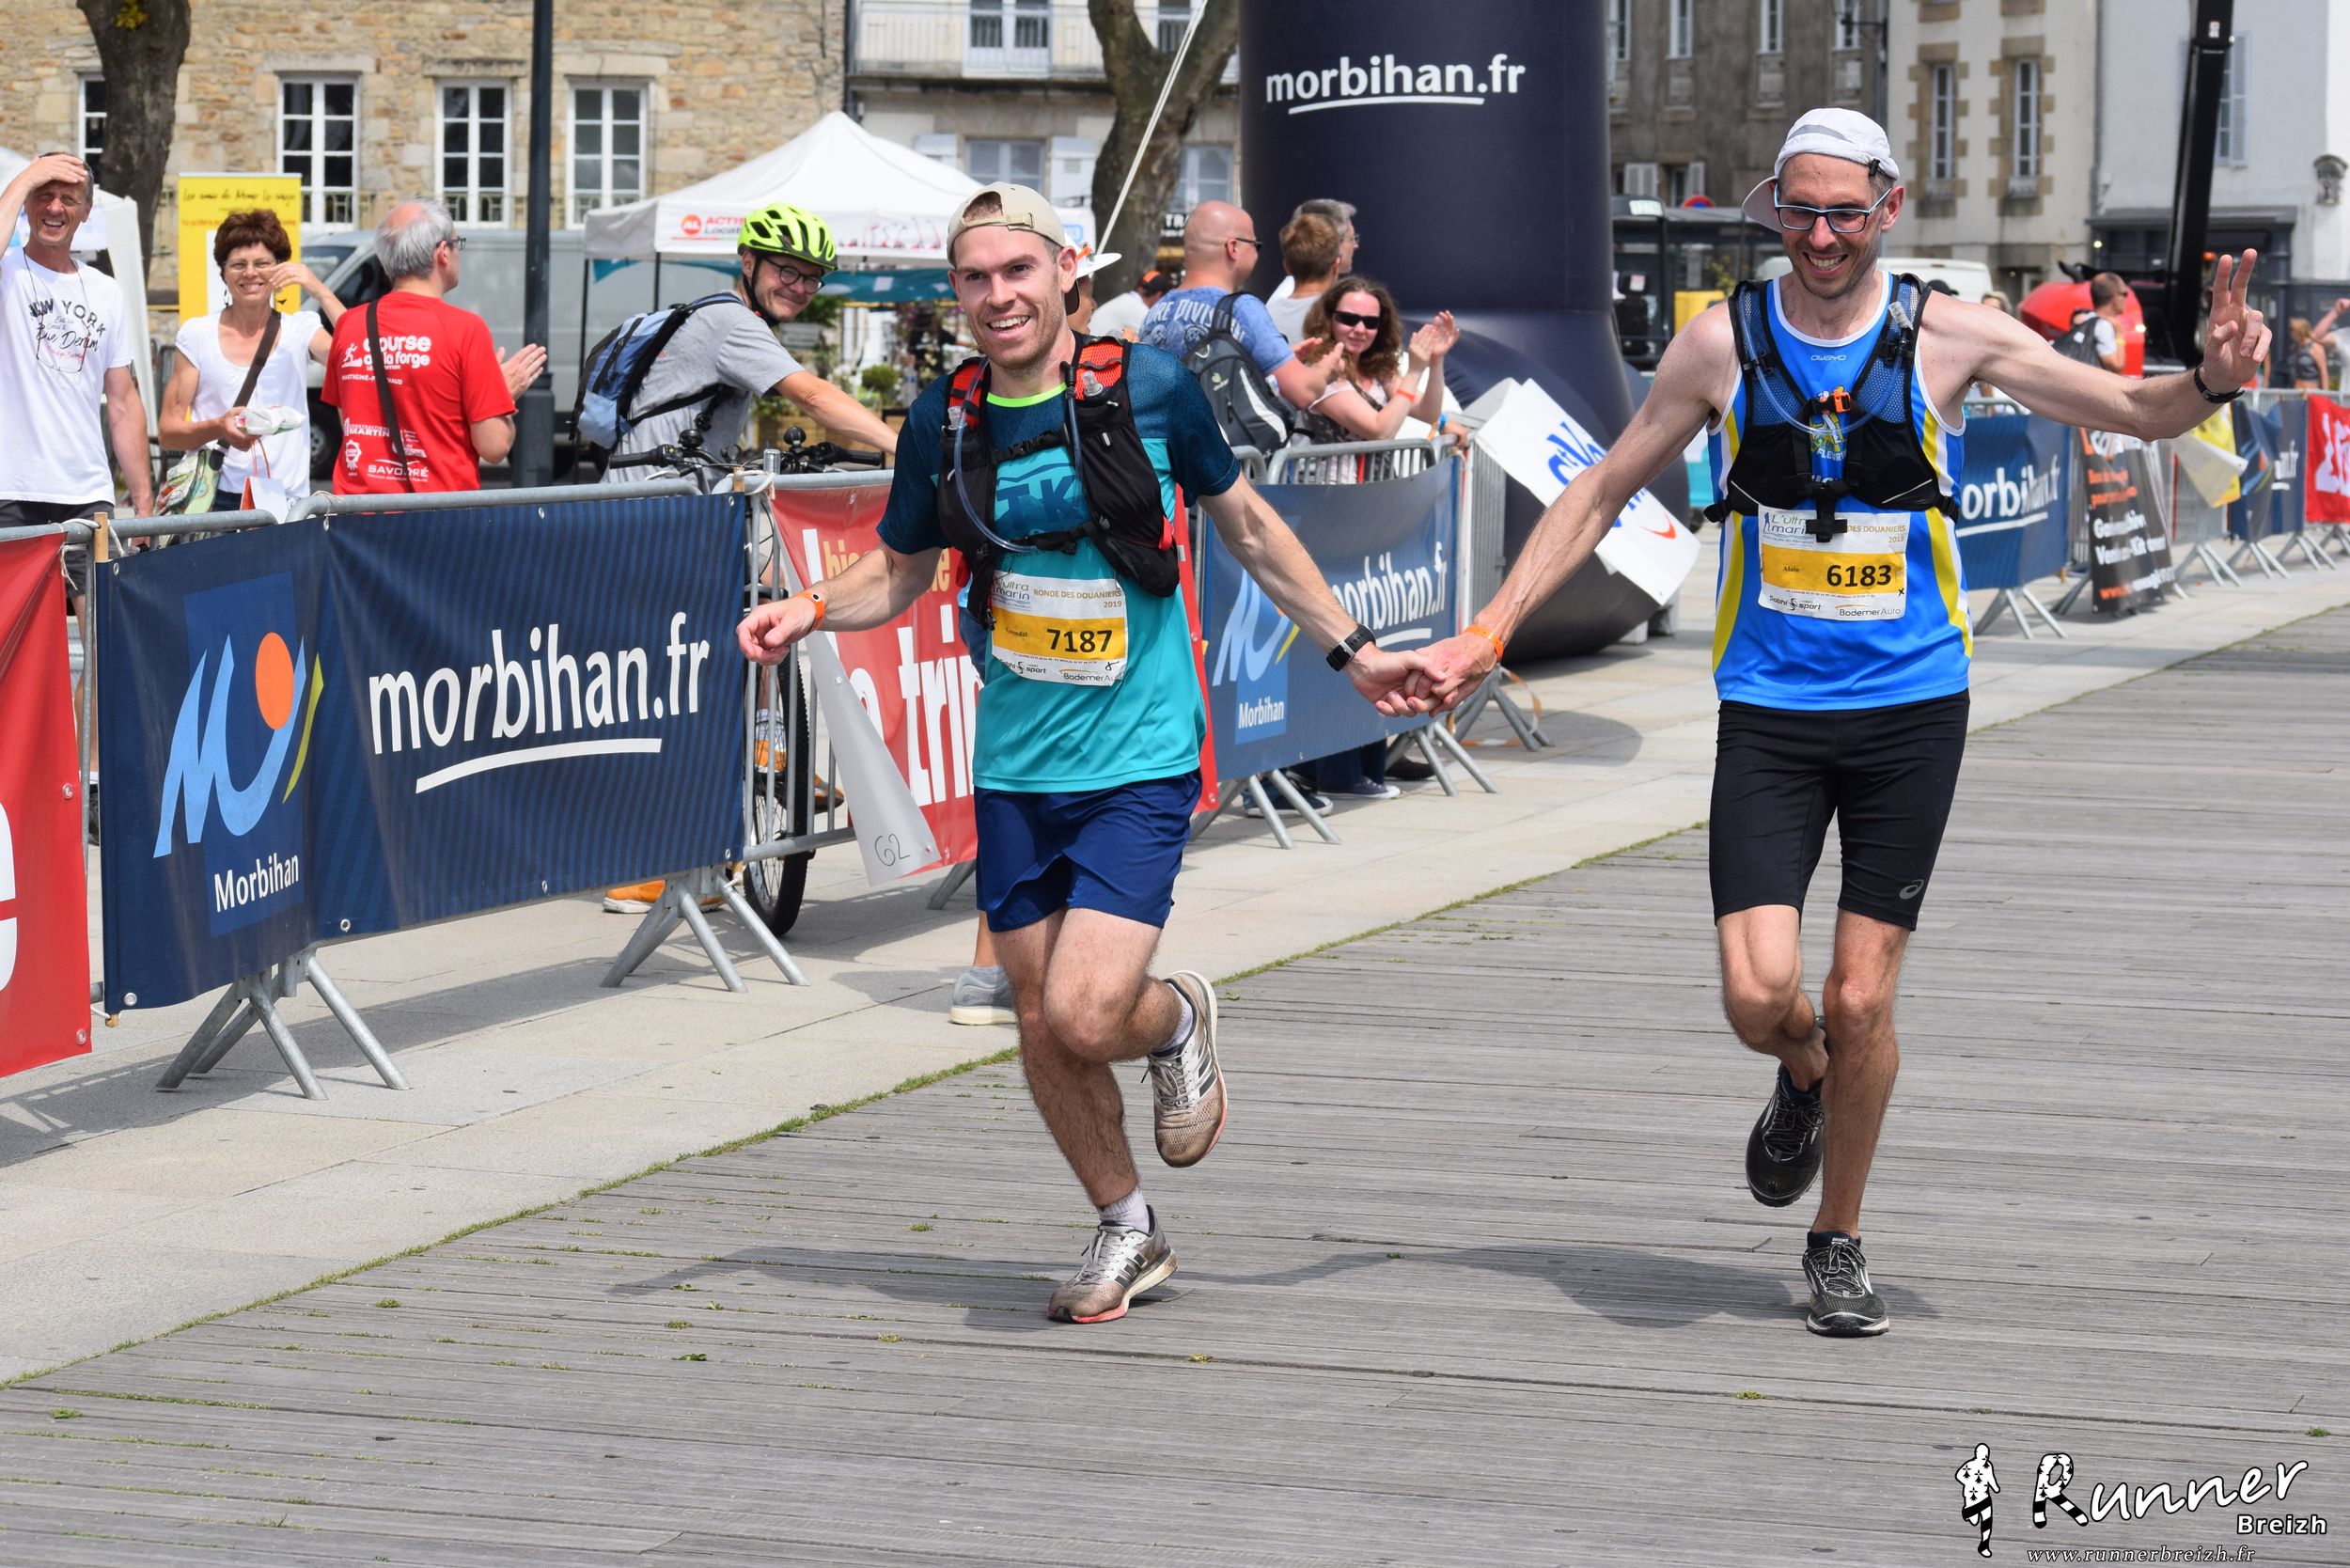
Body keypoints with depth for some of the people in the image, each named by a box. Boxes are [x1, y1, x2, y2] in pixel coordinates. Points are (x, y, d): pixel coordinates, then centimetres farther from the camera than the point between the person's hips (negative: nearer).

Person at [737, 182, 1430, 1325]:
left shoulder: (1150, 387, -6)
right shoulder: (943, 422, 0)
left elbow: (1247, 526, 8)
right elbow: (900, 570, 15)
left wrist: (1350, 652, 13)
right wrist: (807, 610, -5)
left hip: (1139, 760, -3)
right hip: (1012, 767, 3)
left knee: (1083, 1014, -17)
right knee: (1041, 1026, 7)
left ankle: (1177, 1021, 20)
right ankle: (1127, 1230, 31)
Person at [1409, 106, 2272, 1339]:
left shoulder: (1950, 337, -2)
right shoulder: (1723, 343, 0)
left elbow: (2133, 412, 2)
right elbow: (1602, 492, 8)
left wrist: (2209, 380, -21)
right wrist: (1489, 631, 3)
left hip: (1911, 707, 0)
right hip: (1769, 712, 0)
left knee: (1860, 1002, -1)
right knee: (1759, 993, -12)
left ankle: (1838, 1241, 21)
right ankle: (1803, 1080, 26)